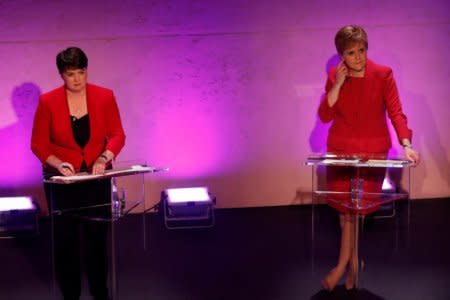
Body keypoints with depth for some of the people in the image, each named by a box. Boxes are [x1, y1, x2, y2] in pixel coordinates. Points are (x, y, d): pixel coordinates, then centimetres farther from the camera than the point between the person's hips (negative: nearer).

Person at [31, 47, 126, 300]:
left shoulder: (105, 97, -7)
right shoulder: (48, 102, -10)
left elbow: (118, 135, -5)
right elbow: (38, 144, -6)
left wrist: (104, 158, -23)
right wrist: (58, 164, -22)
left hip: (97, 177, 1)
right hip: (61, 179, -1)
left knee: (97, 235, 8)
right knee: (65, 238, 5)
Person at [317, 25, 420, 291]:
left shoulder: (383, 74, -8)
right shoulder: (334, 76, -1)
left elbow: (396, 111, -14)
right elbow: (325, 116, -6)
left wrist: (407, 145, -27)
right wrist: (338, 84, -16)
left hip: (373, 150, -2)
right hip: (341, 149, 2)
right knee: (344, 205, 2)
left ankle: (343, 265, 10)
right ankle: (353, 262, 20)